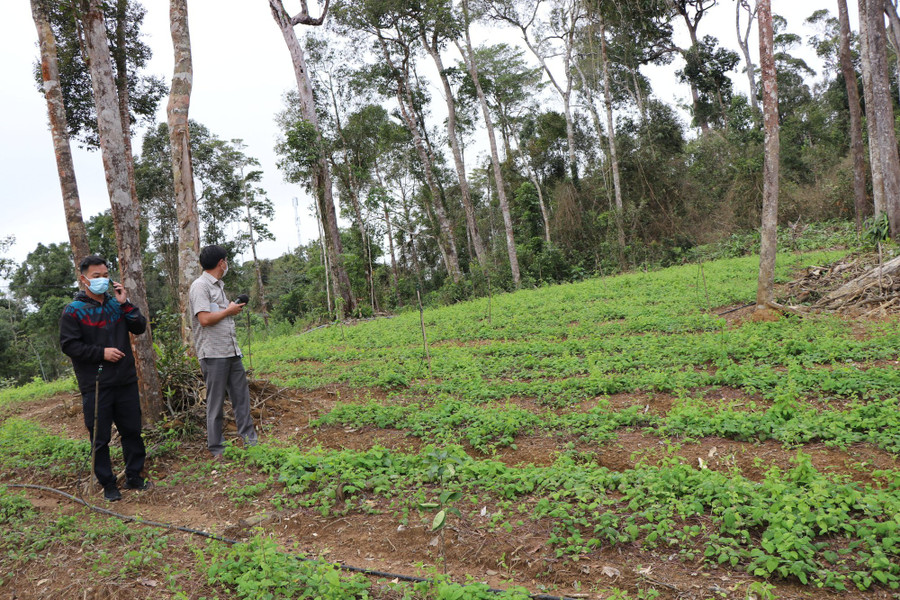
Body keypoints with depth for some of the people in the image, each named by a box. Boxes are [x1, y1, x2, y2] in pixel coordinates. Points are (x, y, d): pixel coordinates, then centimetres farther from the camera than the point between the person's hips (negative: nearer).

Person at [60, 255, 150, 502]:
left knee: (132, 431, 12)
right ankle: (108, 484, 18)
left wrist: (125, 304, -9)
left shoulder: (116, 303, 8)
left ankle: (134, 476, 26)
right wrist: (102, 352, -14)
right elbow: (68, 345, -8)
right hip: (95, 386, -4)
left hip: (126, 381, 4)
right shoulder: (74, 310, -3)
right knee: (100, 438, 4)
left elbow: (140, 328, 2)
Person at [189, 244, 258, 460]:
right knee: (216, 403, 0)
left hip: (231, 351, 9)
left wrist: (234, 308, 11)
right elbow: (204, 319, -19)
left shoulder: (218, 286, 19)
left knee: (241, 396, 9)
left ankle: (249, 441, 17)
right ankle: (216, 450, 11)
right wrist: (229, 310, -9)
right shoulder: (200, 286, -10)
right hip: (213, 354, -9)